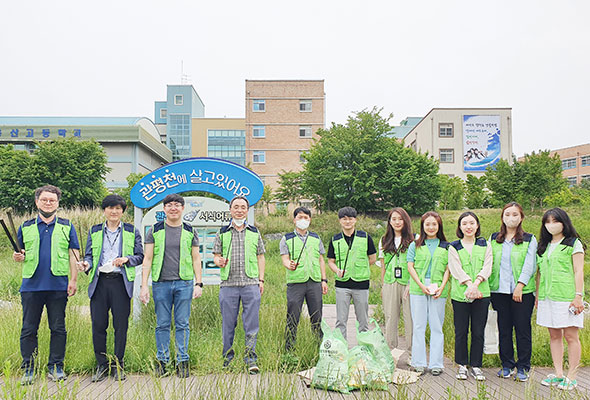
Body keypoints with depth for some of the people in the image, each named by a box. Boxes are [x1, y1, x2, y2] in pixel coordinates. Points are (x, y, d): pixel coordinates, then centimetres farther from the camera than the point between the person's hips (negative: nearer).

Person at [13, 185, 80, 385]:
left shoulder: (67, 227, 8)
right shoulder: (25, 227, 11)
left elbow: (73, 255, 5)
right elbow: (20, 254, 17)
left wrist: (73, 280, -2)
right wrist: (19, 257, -7)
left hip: (58, 286, -1)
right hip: (31, 286, 1)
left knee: (58, 328, 5)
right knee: (28, 329, 6)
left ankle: (56, 367, 16)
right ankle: (28, 369, 17)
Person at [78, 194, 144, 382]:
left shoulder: (132, 231, 10)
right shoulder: (94, 231, 15)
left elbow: (140, 256, 7)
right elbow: (89, 255, 13)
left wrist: (126, 259, -12)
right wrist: (86, 264, -9)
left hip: (121, 282, -1)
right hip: (99, 282, 2)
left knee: (121, 325, 1)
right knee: (98, 325, 1)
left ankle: (118, 365, 15)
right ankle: (102, 365, 16)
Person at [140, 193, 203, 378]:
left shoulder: (190, 231, 9)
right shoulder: (155, 231, 6)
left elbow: (196, 259, 10)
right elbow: (147, 259, 5)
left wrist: (198, 283, 2)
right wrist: (144, 285, -2)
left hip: (184, 283, 0)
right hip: (160, 283, 0)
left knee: (182, 324, 4)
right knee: (162, 324, 6)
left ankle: (182, 361, 13)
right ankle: (161, 361, 18)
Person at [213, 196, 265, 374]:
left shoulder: (254, 232, 13)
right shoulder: (222, 233, 11)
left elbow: (260, 257, 14)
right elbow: (216, 255, 12)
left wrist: (261, 280, 7)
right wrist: (219, 261, -12)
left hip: (251, 284, 0)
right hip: (228, 284, 0)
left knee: (251, 324, 0)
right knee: (228, 323, 6)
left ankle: (250, 358, 9)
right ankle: (227, 358, 19)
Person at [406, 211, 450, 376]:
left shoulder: (446, 246, 10)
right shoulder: (415, 245, 8)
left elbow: (448, 269, 6)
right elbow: (410, 266, 3)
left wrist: (441, 287, -8)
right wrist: (422, 285, -9)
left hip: (438, 290, 0)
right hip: (418, 289, 0)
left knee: (437, 327, 3)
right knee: (418, 326, 3)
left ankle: (436, 364, 12)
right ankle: (419, 363, 11)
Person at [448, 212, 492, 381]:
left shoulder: (485, 245, 9)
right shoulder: (454, 247, 4)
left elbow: (487, 267, -2)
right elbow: (457, 270, -7)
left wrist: (475, 284, -17)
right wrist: (469, 284, -21)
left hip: (481, 293, 1)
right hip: (460, 294, -1)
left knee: (478, 332, 5)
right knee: (461, 332, 4)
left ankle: (476, 365, 18)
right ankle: (462, 365, 18)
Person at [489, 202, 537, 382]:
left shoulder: (529, 240, 4)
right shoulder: (493, 239, 12)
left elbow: (529, 266, -4)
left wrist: (520, 286, -14)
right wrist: (486, 286, 4)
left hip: (523, 292, -2)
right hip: (499, 291, 3)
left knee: (523, 329, 0)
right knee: (504, 329, 7)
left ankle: (523, 367, 12)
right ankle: (507, 365, 19)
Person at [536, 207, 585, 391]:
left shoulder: (573, 243, 1)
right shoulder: (544, 246, 16)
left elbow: (578, 271, -5)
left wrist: (578, 296, -11)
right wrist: (537, 296, 15)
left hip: (567, 297, -5)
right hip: (547, 298, 6)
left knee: (571, 336, -1)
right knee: (554, 336, 9)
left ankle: (572, 377, 7)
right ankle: (558, 374, 16)